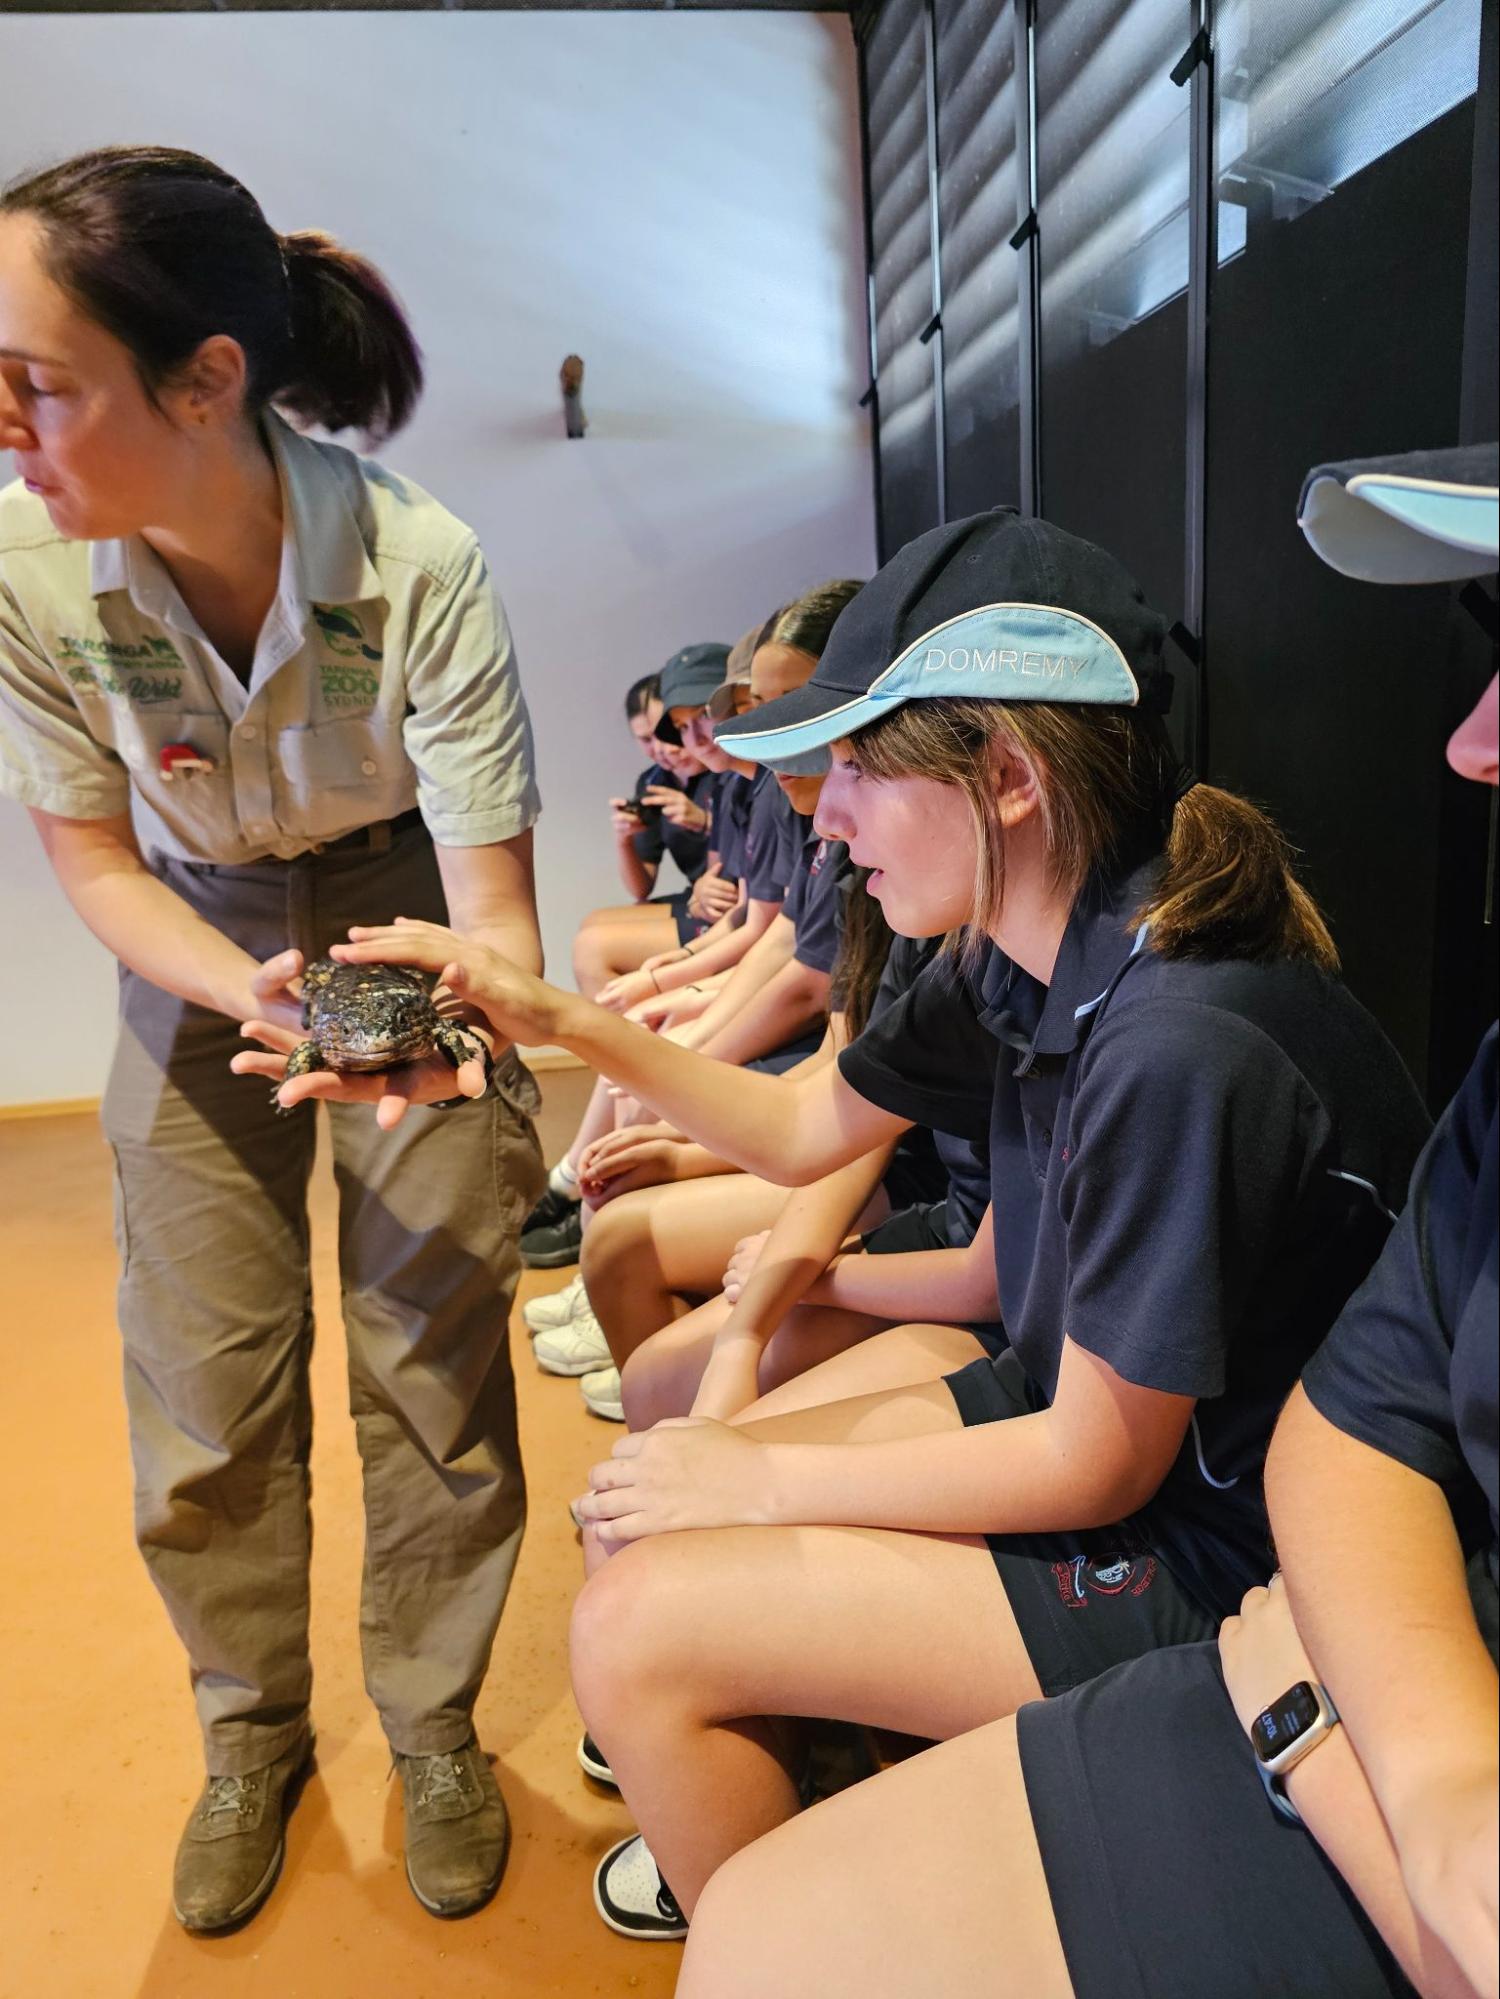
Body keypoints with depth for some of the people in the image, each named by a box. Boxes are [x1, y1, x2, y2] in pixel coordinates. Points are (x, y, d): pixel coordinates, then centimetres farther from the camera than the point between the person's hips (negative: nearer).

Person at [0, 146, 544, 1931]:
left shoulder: (417, 565, -28)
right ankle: (250, 1733, 33)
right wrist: (256, 995, -27)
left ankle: (430, 1728, 29)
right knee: (207, 1393, 4)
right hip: (198, 951, 2)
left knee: (433, 1365, 1)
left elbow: (490, 905, -25)